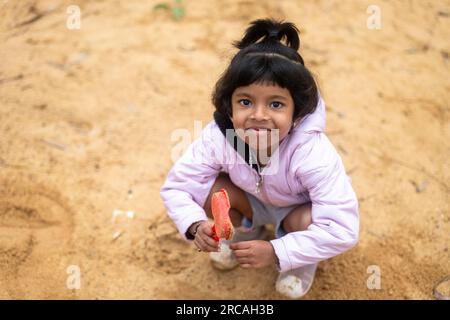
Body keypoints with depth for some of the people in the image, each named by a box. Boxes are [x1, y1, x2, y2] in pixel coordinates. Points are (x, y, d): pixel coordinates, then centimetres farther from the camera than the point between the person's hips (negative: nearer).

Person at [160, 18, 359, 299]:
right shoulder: (217, 137, -31)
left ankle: (304, 258, 4)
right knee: (209, 189, -23)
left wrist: (276, 253, -40)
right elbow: (176, 187, -21)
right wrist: (195, 225, -41)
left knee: (308, 221, -35)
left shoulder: (313, 154, -41)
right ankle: (249, 230, 11)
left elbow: (343, 231, -40)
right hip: (255, 200, 3)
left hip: (300, 209, -3)